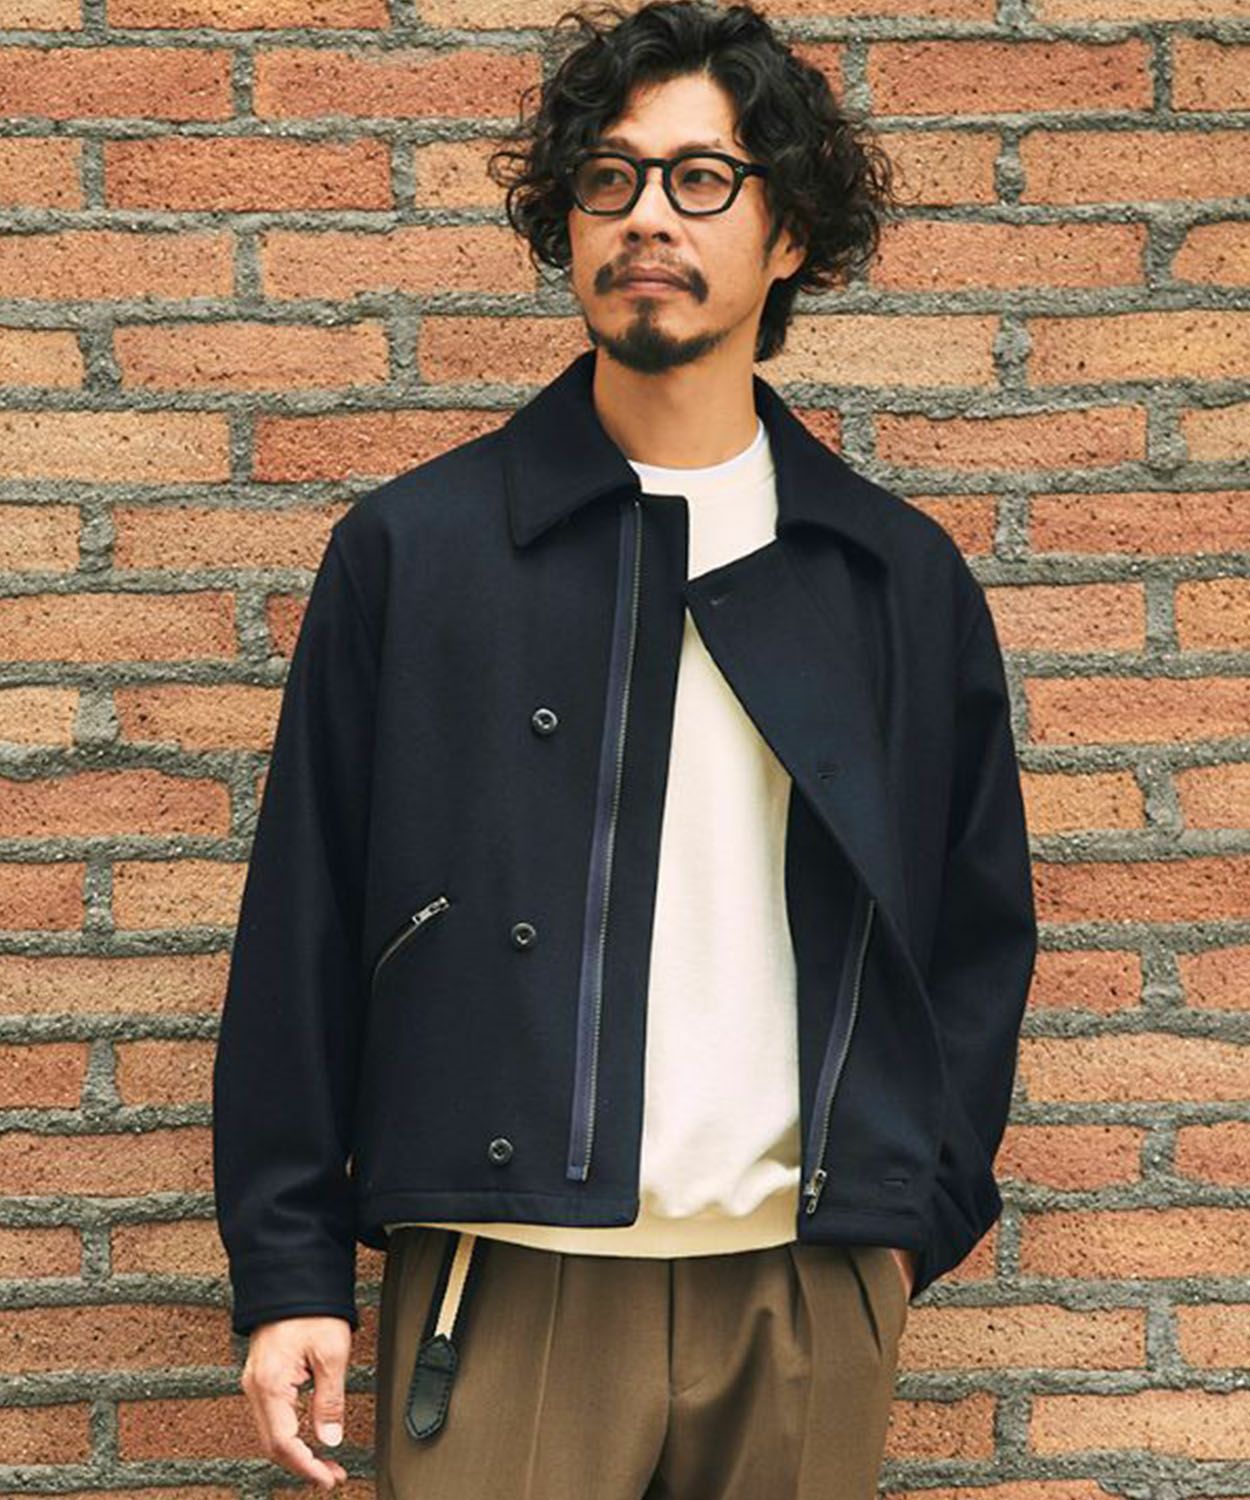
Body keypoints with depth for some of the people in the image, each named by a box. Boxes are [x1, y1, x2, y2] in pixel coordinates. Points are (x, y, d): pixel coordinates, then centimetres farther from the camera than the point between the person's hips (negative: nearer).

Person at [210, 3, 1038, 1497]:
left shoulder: (903, 577, 9)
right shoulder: (412, 549, 3)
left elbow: (980, 926, 14)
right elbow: (302, 925, 2)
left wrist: (915, 1210, 5)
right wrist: (287, 1273, -2)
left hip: (809, 1291, 2)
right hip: (506, 1288, -2)